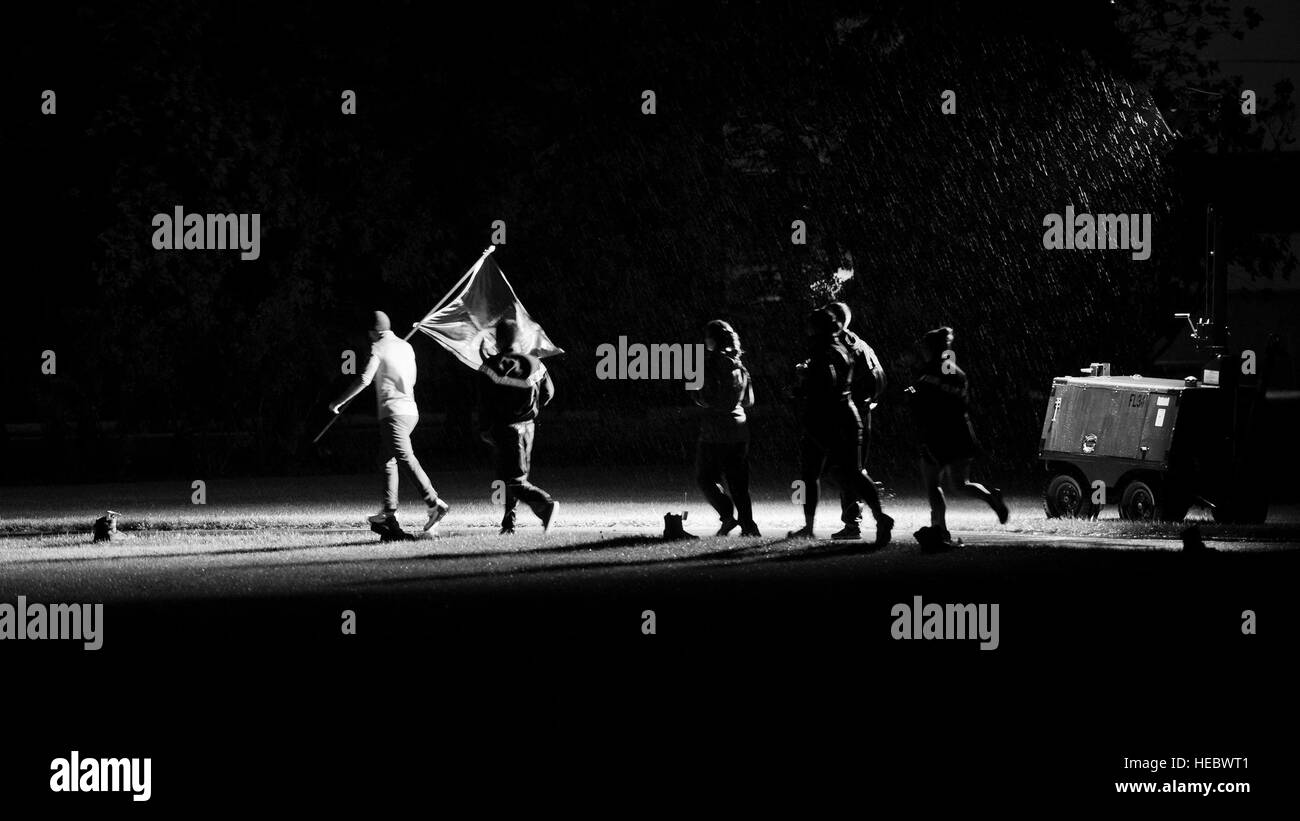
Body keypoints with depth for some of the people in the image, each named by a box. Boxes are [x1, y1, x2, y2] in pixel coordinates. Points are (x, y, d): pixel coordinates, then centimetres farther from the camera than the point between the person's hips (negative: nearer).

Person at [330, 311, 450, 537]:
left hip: (393, 412, -8)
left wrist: (339, 402, -7)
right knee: (388, 459, 16)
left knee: (406, 459, -16)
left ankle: (435, 504, -28)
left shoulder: (378, 348, -5)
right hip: (411, 410, 8)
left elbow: (364, 380, -13)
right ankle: (389, 512, 14)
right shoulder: (406, 346, 17)